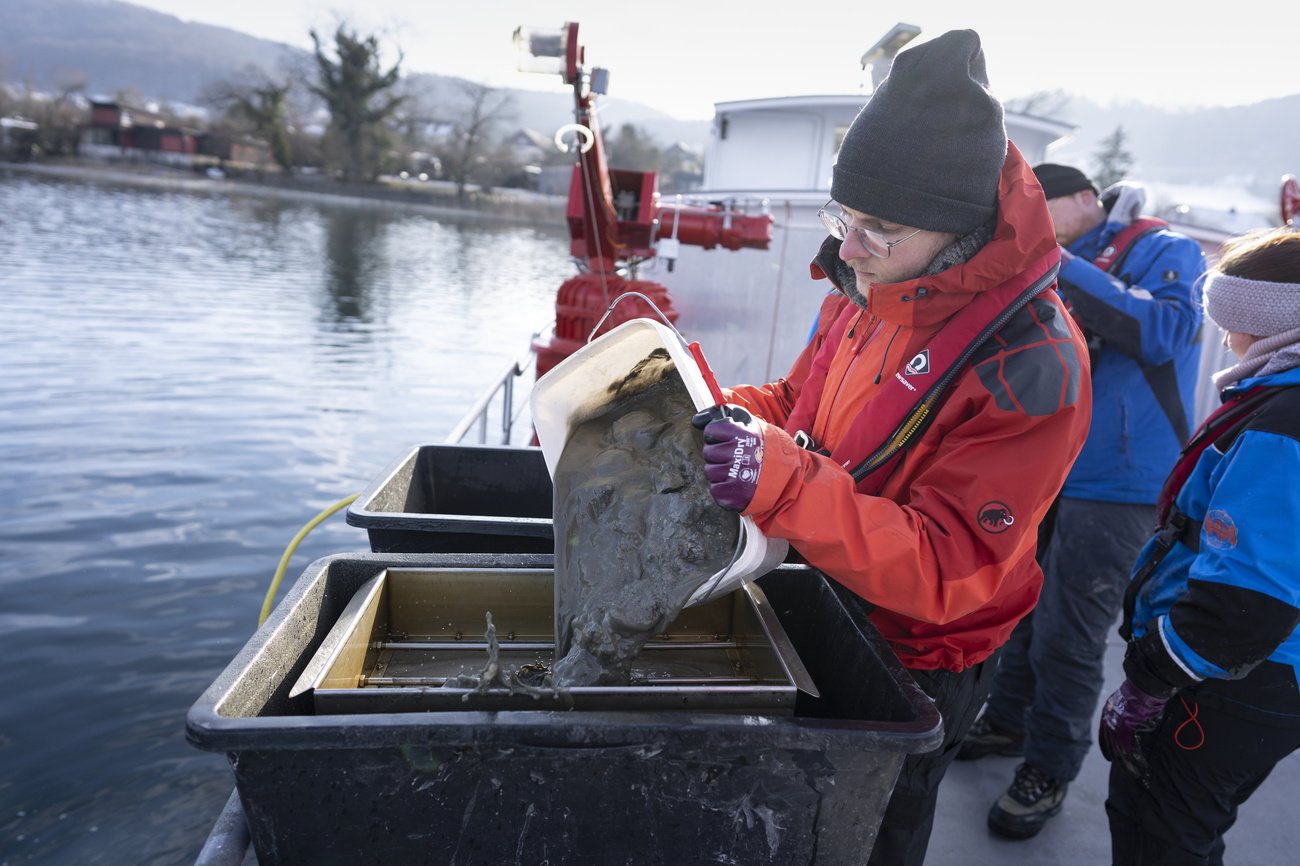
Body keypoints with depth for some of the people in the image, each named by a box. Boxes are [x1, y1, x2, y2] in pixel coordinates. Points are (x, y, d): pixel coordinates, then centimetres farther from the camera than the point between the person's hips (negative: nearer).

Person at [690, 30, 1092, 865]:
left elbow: (943, 570, -32)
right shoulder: (873, 296, -7)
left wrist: (782, 482, -45)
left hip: (915, 663, -6)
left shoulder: (1029, 368, -30)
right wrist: (728, 414, -15)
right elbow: (797, 403, 6)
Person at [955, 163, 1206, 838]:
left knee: (1067, 637, 0)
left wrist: (1064, 267, -23)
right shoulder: (1063, 270, 11)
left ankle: (1050, 770, 19)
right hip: (1046, 472, 7)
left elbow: (1166, 333, -24)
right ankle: (1008, 720, 37)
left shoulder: (1165, 251, -6)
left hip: (1114, 485, -6)